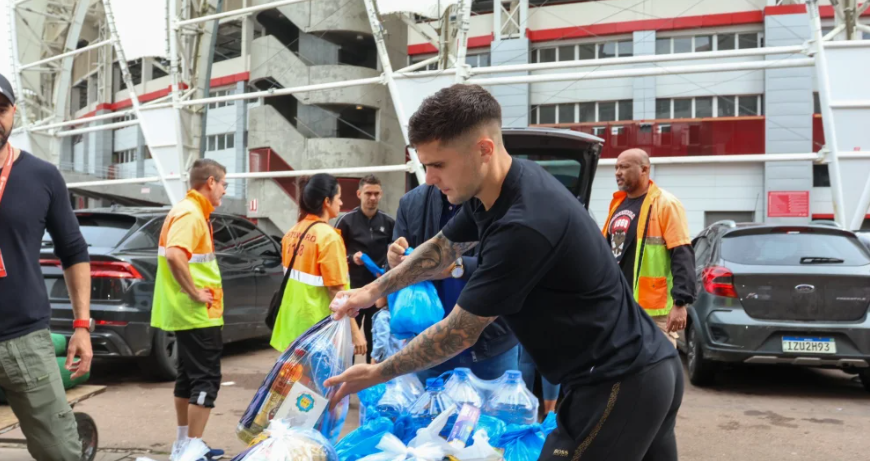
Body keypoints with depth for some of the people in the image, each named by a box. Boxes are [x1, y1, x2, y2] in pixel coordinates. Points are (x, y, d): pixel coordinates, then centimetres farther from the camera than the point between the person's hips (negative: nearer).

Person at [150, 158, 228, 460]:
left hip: (186, 312, 10)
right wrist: (195, 293, -24)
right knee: (206, 380, -6)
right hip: (198, 313, -10)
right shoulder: (190, 214, -17)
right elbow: (174, 255, -33)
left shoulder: (190, 211, 14)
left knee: (188, 376, 17)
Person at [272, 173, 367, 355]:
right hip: (318, 329, -8)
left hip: (293, 326, 8)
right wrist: (355, 331, -14)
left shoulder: (292, 233, 8)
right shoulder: (329, 236, -15)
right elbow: (337, 291, -18)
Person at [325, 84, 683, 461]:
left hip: (619, 385, -10)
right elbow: (443, 247, 21)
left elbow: (460, 334, -17)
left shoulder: (524, 226, -28)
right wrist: (372, 291, 23)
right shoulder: (497, 188, 1)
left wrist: (375, 375, -4)